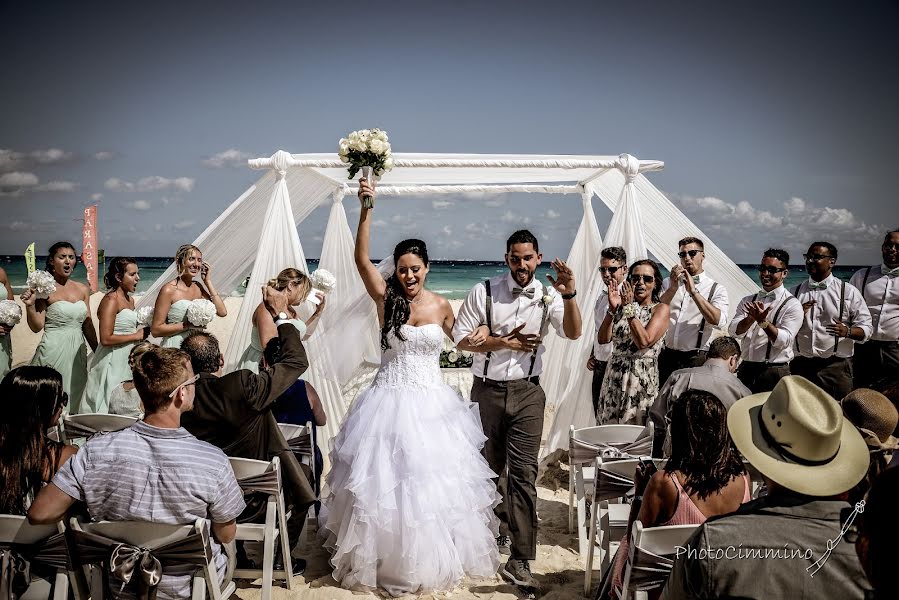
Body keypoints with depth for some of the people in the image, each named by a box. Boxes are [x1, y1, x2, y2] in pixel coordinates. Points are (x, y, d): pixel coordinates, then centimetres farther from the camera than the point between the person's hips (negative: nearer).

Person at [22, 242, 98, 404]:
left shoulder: (82, 289, 9)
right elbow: (37, 327, -8)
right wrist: (30, 305, -22)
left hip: (78, 351, 5)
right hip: (53, 350, -5)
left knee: (74, 394, 10)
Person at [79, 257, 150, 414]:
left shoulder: (130, 300, 14)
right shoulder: (111, 300, -13)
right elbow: (106, 339, -20)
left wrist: (142, 332, 7)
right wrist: (136, 336, -12)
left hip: (128, 359, 9)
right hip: (113, 361, -9)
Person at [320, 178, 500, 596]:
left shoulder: (442, 306, 1)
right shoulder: (386, 298, -5)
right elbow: (360, 257, -19)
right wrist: (366, 209, -28)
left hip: (431, 403, 1)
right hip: (390, 401, -1)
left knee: (432, 480, 8)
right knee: (385, 480, 6)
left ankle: (435, 559, 26)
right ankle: (385, 559, 24)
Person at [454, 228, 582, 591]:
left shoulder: (547, 295, -1)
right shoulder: (484, 292, -4)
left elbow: (572, 333, -16)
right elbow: (461, 339, -3)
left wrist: (569, 296, -32)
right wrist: (502, 342, -15)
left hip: (528, 392, 0)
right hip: (488, 390, 0)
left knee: (523, 472, -7)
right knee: (488, 468, 14)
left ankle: (519, 561, -6)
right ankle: (496, 527, 39)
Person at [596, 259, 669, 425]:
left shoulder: (660, 309, -1)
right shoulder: (622, 307, 14)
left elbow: (644, 342, -16)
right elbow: (603, 339, 3)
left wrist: (629, 308, -13)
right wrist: (612, 308, -6)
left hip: (642, 380, -4)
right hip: (614, 379, 5)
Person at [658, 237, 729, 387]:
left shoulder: (716, 289, 3)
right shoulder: (669, 283, 13)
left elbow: (718, 321, -15)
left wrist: (693, 291, -17)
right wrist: (673, 288, -13)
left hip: (696, 359, -2)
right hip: (666, 356, 2)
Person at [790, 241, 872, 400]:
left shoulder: (849, 292, 2)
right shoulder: (796, 292, 12)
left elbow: (865, 327, 0)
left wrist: (847, 331, -21)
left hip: (836, 367, -3)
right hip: (801, 365, 3)